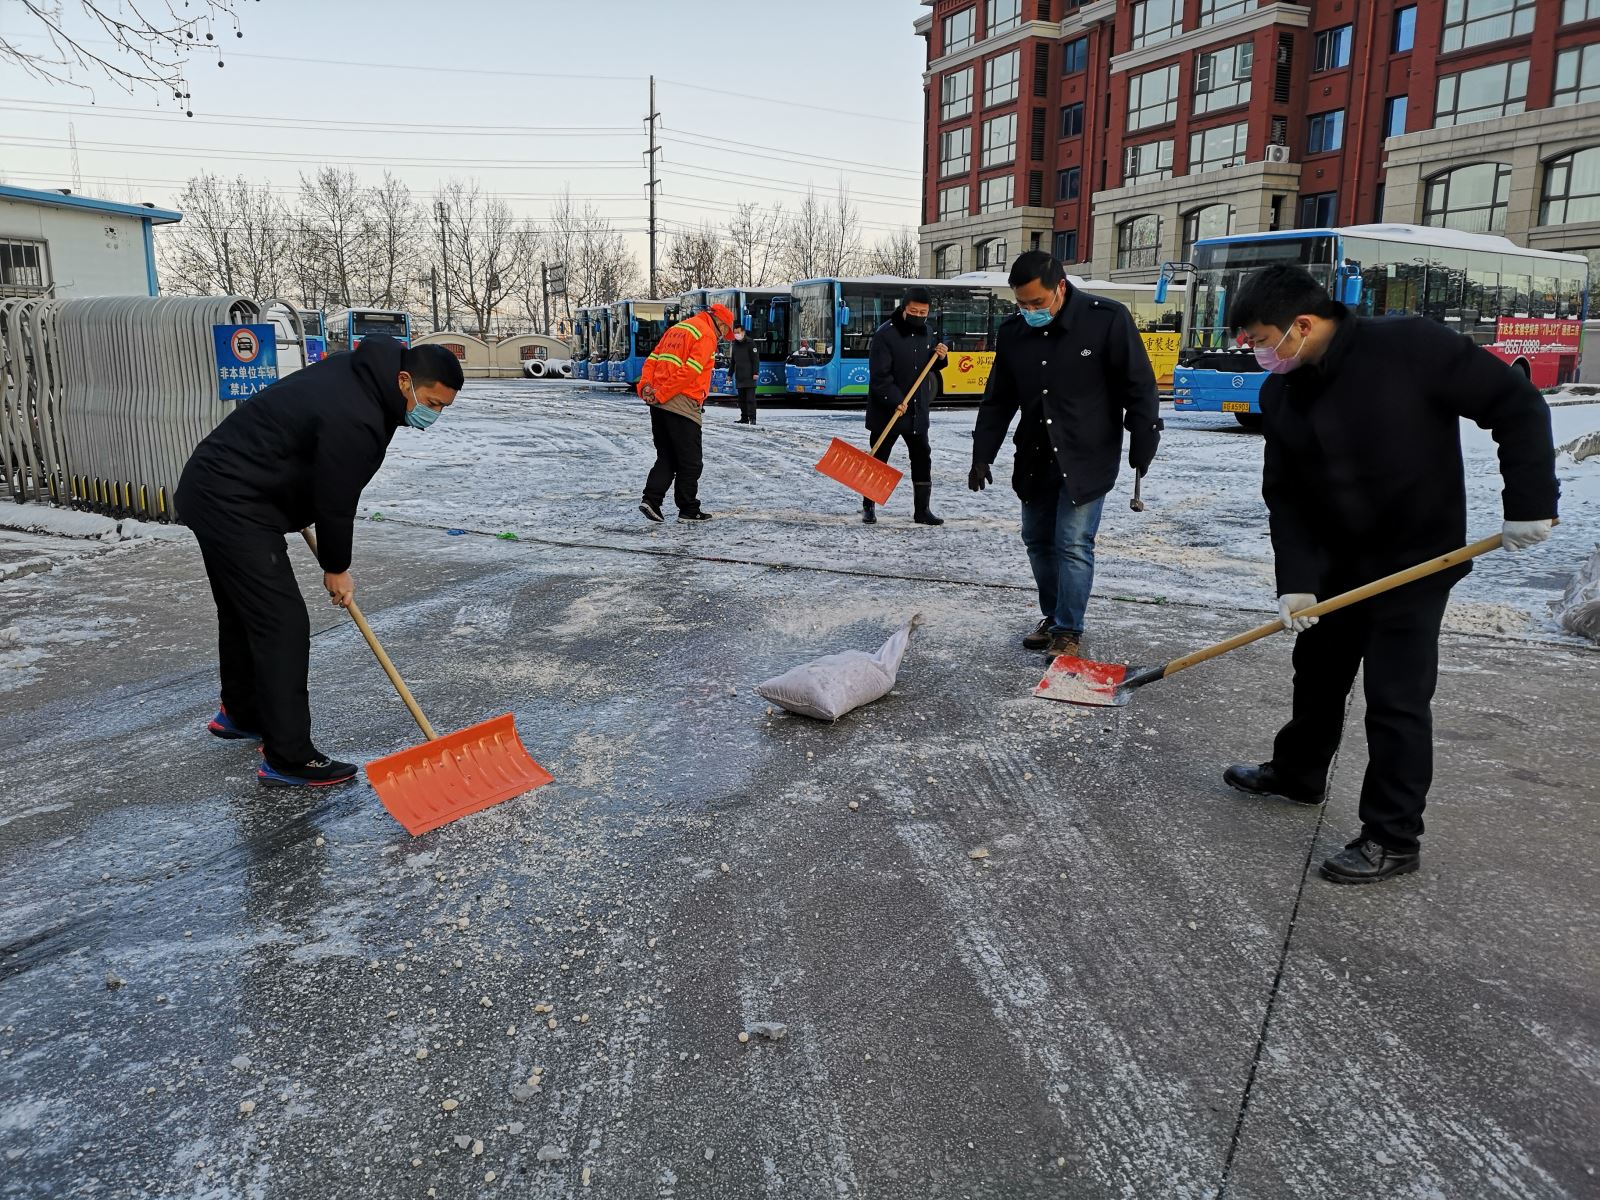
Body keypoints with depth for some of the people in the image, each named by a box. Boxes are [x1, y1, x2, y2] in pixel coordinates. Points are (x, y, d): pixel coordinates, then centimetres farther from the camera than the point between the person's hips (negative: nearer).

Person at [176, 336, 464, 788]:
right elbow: (336, 501, -16)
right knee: (283, 624, -9)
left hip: (210, 488, 11)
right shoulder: (355, 421, -26)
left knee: (241, 611, 24)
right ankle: (288, 760, -3)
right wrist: (336, 569, 0)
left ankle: (240, 713, 42)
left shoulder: (358, 374, 5)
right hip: (234, 506, -11)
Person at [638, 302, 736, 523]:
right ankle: (688, 509, 11)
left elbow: (652, 359, 14)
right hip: (682, 405, -8)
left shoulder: (677, 329, 21)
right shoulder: (707, 335, -6)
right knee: (690, 461, 4)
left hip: (659, 404, 8)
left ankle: (651, 498, 3)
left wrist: (645, 385, 2)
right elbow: (689, 371, -17)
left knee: (666, 457, 15)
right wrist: (662, 394, -16)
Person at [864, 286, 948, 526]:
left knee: (922, 458, 7)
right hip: (886, 411, -6)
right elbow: (879, 375, -19)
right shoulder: (885, 334, -14)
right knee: (878, 458, 4)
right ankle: (868, 507, 17)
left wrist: (940, 357, 0)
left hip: (918, 410, 6)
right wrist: (896, 401, -27)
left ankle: (923, 510, 16)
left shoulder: (927, 332, 8)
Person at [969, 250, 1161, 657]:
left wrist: (1142, 450, -8)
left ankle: (1068, 630, 7)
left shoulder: (1107, 319, -14)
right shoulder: (1012, 330, 0)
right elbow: (998, 400, 9)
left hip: (1087, 459, -5)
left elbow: (1139, 388, -9)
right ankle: (1052, 616, 29)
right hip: (1034, 458, 5)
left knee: (1073, 544, -6)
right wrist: (982, 455, 8)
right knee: (1037, 540, 12)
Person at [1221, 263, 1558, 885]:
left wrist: (1528, 502, -19)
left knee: (1395, 695, -4)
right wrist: (1295, 580, -11)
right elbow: (1285, 496, -2)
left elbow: (1517, 405, -15)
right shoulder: (1280, 394, -3)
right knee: (1317, 669, 19)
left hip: (1417, 558, -6)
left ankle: (1393, 838, 9)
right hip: (1336, 562, 6)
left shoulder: (1409, 346, -21)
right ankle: (1297, 772, 41)